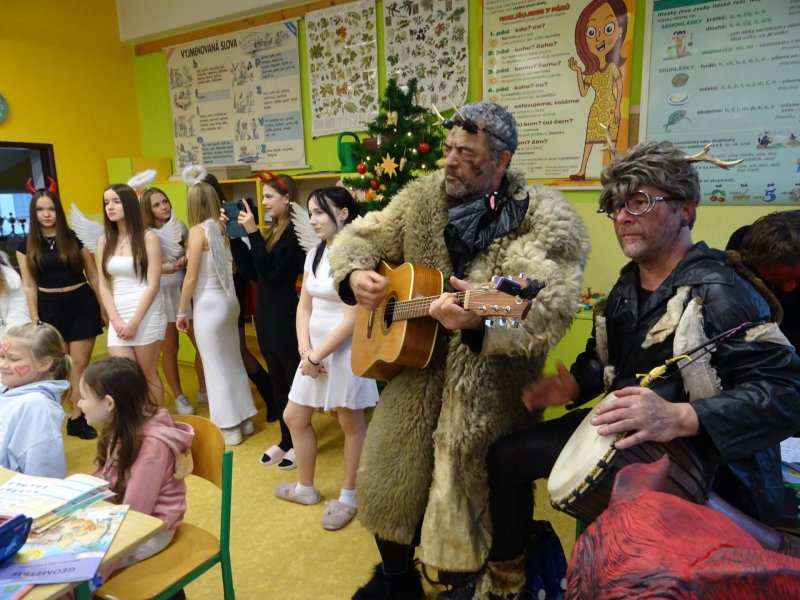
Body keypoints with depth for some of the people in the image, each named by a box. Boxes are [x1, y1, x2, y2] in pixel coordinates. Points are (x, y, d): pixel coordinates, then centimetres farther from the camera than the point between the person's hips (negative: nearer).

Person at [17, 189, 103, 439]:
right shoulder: (26, 245, 2)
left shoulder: (75, 239, -2)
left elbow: (94, 276, 2)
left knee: (80, 364, 2)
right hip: (50, 308, 1)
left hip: (81, 304, -1)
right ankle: (77, 415, 20)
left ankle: (76, 417, 13)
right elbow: (29, 285, 3)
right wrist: (35, 320, -1)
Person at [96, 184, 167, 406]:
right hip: (118, 317, 4)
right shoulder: (104, 241, 9)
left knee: (148, 373, 6)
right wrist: (116, 320, -5)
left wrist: (134, 321, -12)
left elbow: (153, 285, -9)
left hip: (146, 315, -4)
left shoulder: (148, 238, -4)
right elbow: (103, 286, 7)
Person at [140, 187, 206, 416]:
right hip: (162, 295, -3)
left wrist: (186, 260, -11)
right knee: (169, 349, 7)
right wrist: (161, 268, -24)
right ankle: (179, 397, 23)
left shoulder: (179, 226, 3)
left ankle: (203, 390, 24)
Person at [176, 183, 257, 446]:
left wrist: (182, 311, -4)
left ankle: (229, 428, 14)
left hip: (209, 304, -7)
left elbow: (191, 278, -12)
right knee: (233, 360, 17)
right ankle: (244, 419, 28)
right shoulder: (222, 228, 5)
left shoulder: (198, 230, -13)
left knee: (215, 366, 4)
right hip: (228, 300, 7)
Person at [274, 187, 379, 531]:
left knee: (351, 423, 8)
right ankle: (306, 487, 35)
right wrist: (305, 350, -6)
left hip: (345, 351, -8)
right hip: (314, 350, 8)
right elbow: (304, 307, 8)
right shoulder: (314, 254, 8)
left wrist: (317, 355, -15)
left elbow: (352, 319, -20)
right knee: (294, 417, 15)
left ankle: (348, 496, 26)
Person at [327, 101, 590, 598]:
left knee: (468, 491, 3)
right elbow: (358, 238, 11)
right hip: (419, 362, 5)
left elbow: (551, 308, -25)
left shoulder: (544, 218, -13)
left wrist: (483, 318, -43)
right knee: (386, 477, 12)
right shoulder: (422, 199, 3)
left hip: (491, 383, -4)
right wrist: (355, 275, -11)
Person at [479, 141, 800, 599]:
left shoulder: (717, 292, -22)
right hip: (620, 435, 8)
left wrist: (679, 418, -42)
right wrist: (575, 386, 0)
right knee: (508, 456, 9)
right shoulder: (628, 287, 6)